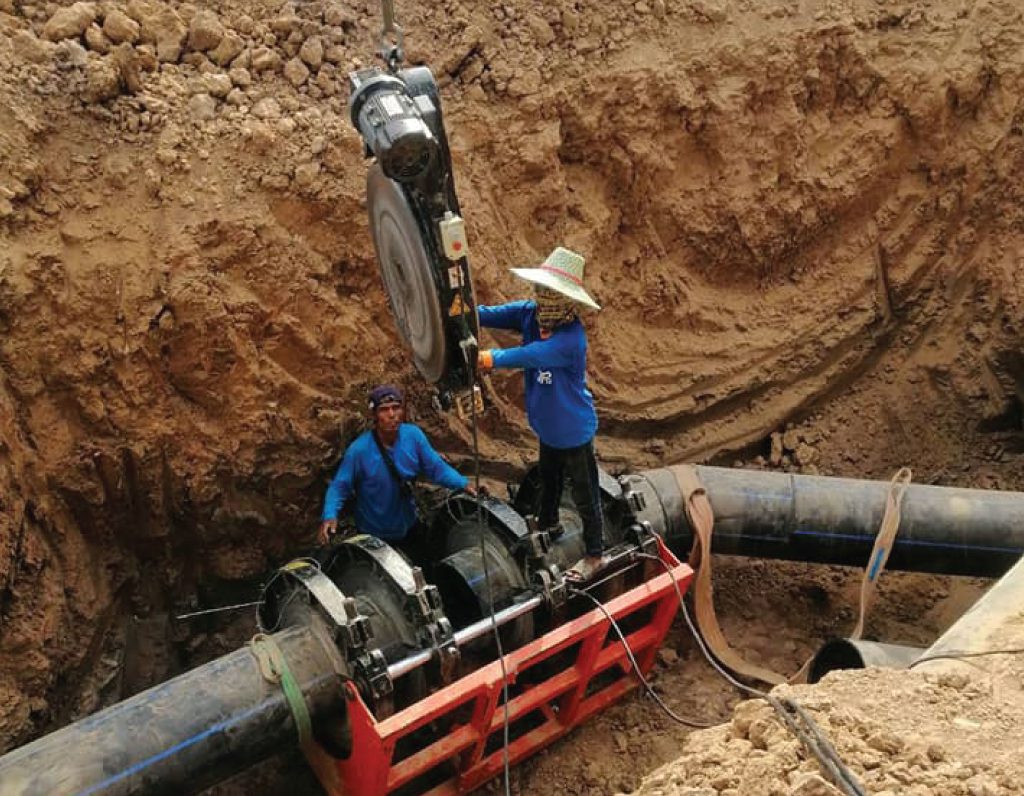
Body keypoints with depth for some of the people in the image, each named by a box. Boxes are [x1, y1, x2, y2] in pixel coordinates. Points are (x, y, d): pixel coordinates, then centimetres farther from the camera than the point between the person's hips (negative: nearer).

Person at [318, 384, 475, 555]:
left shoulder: (413, 435, -17)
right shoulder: (359, 450, -28)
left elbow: (436, 467, -9)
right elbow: (339, 487, -22)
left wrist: (463, 484, -22)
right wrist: (329, 516, -38)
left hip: (409, 526, 4)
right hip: (374, 535, -4)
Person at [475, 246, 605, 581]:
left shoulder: (571, 337, -34)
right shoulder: (531, 313, -12)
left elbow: (531, 355, -45)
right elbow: (492, 314, -21)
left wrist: (493, 358, -49)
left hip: (573, 429, -7)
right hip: (548, 425, 7)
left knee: (584, 494, 10)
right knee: (548, 479, 31)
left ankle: (594, 554, 28)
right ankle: (548, 523, 57)